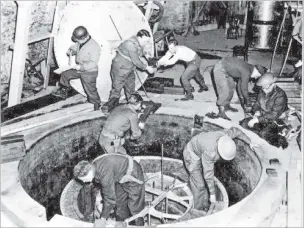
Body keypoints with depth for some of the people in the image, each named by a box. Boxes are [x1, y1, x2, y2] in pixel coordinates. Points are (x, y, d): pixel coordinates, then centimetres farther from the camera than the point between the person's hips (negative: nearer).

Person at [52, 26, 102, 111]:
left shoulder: (94, 47, -28)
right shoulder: (80, 42, -3)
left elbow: (93, 63, -29)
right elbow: (74, 48, 16)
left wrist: (80, 67, -33)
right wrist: (70, 51, -8)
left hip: (89, 73, -8)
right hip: (79, 69, 8)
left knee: (91, 91, 1)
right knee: (65, 75, 16)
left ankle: (96, 105, 24)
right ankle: (63, 92, 35)